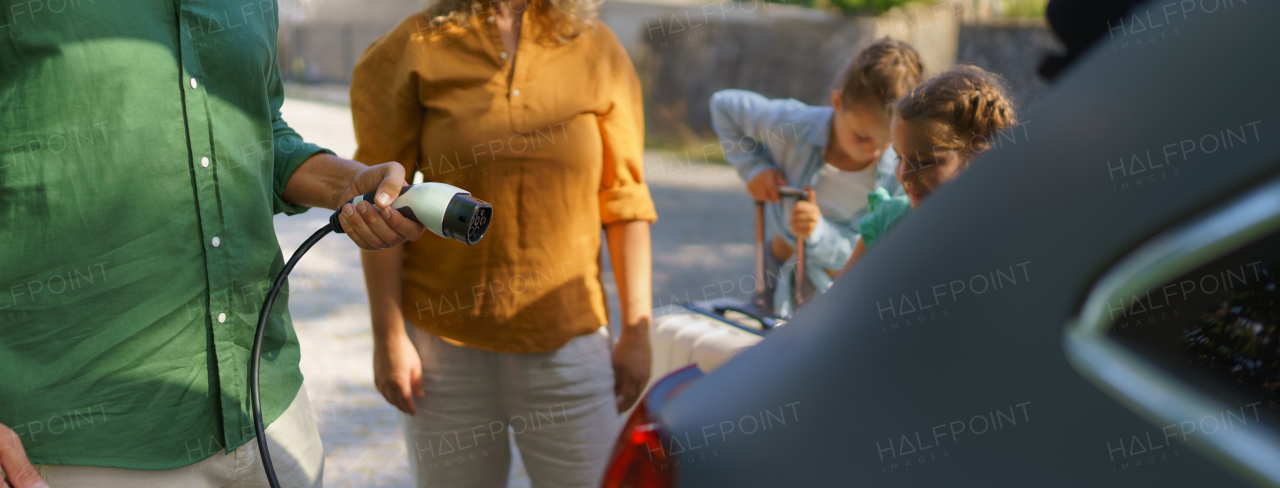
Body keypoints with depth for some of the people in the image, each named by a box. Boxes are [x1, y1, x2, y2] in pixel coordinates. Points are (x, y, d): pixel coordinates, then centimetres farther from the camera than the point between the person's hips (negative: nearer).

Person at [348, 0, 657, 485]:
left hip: (569, 340, 1)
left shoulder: (596, 50, 2)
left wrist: (636, 331, 2)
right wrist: (388, 337, -6)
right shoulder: (412, 48, -2)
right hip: (447, 338, -1)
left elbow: (624, 204, 3)